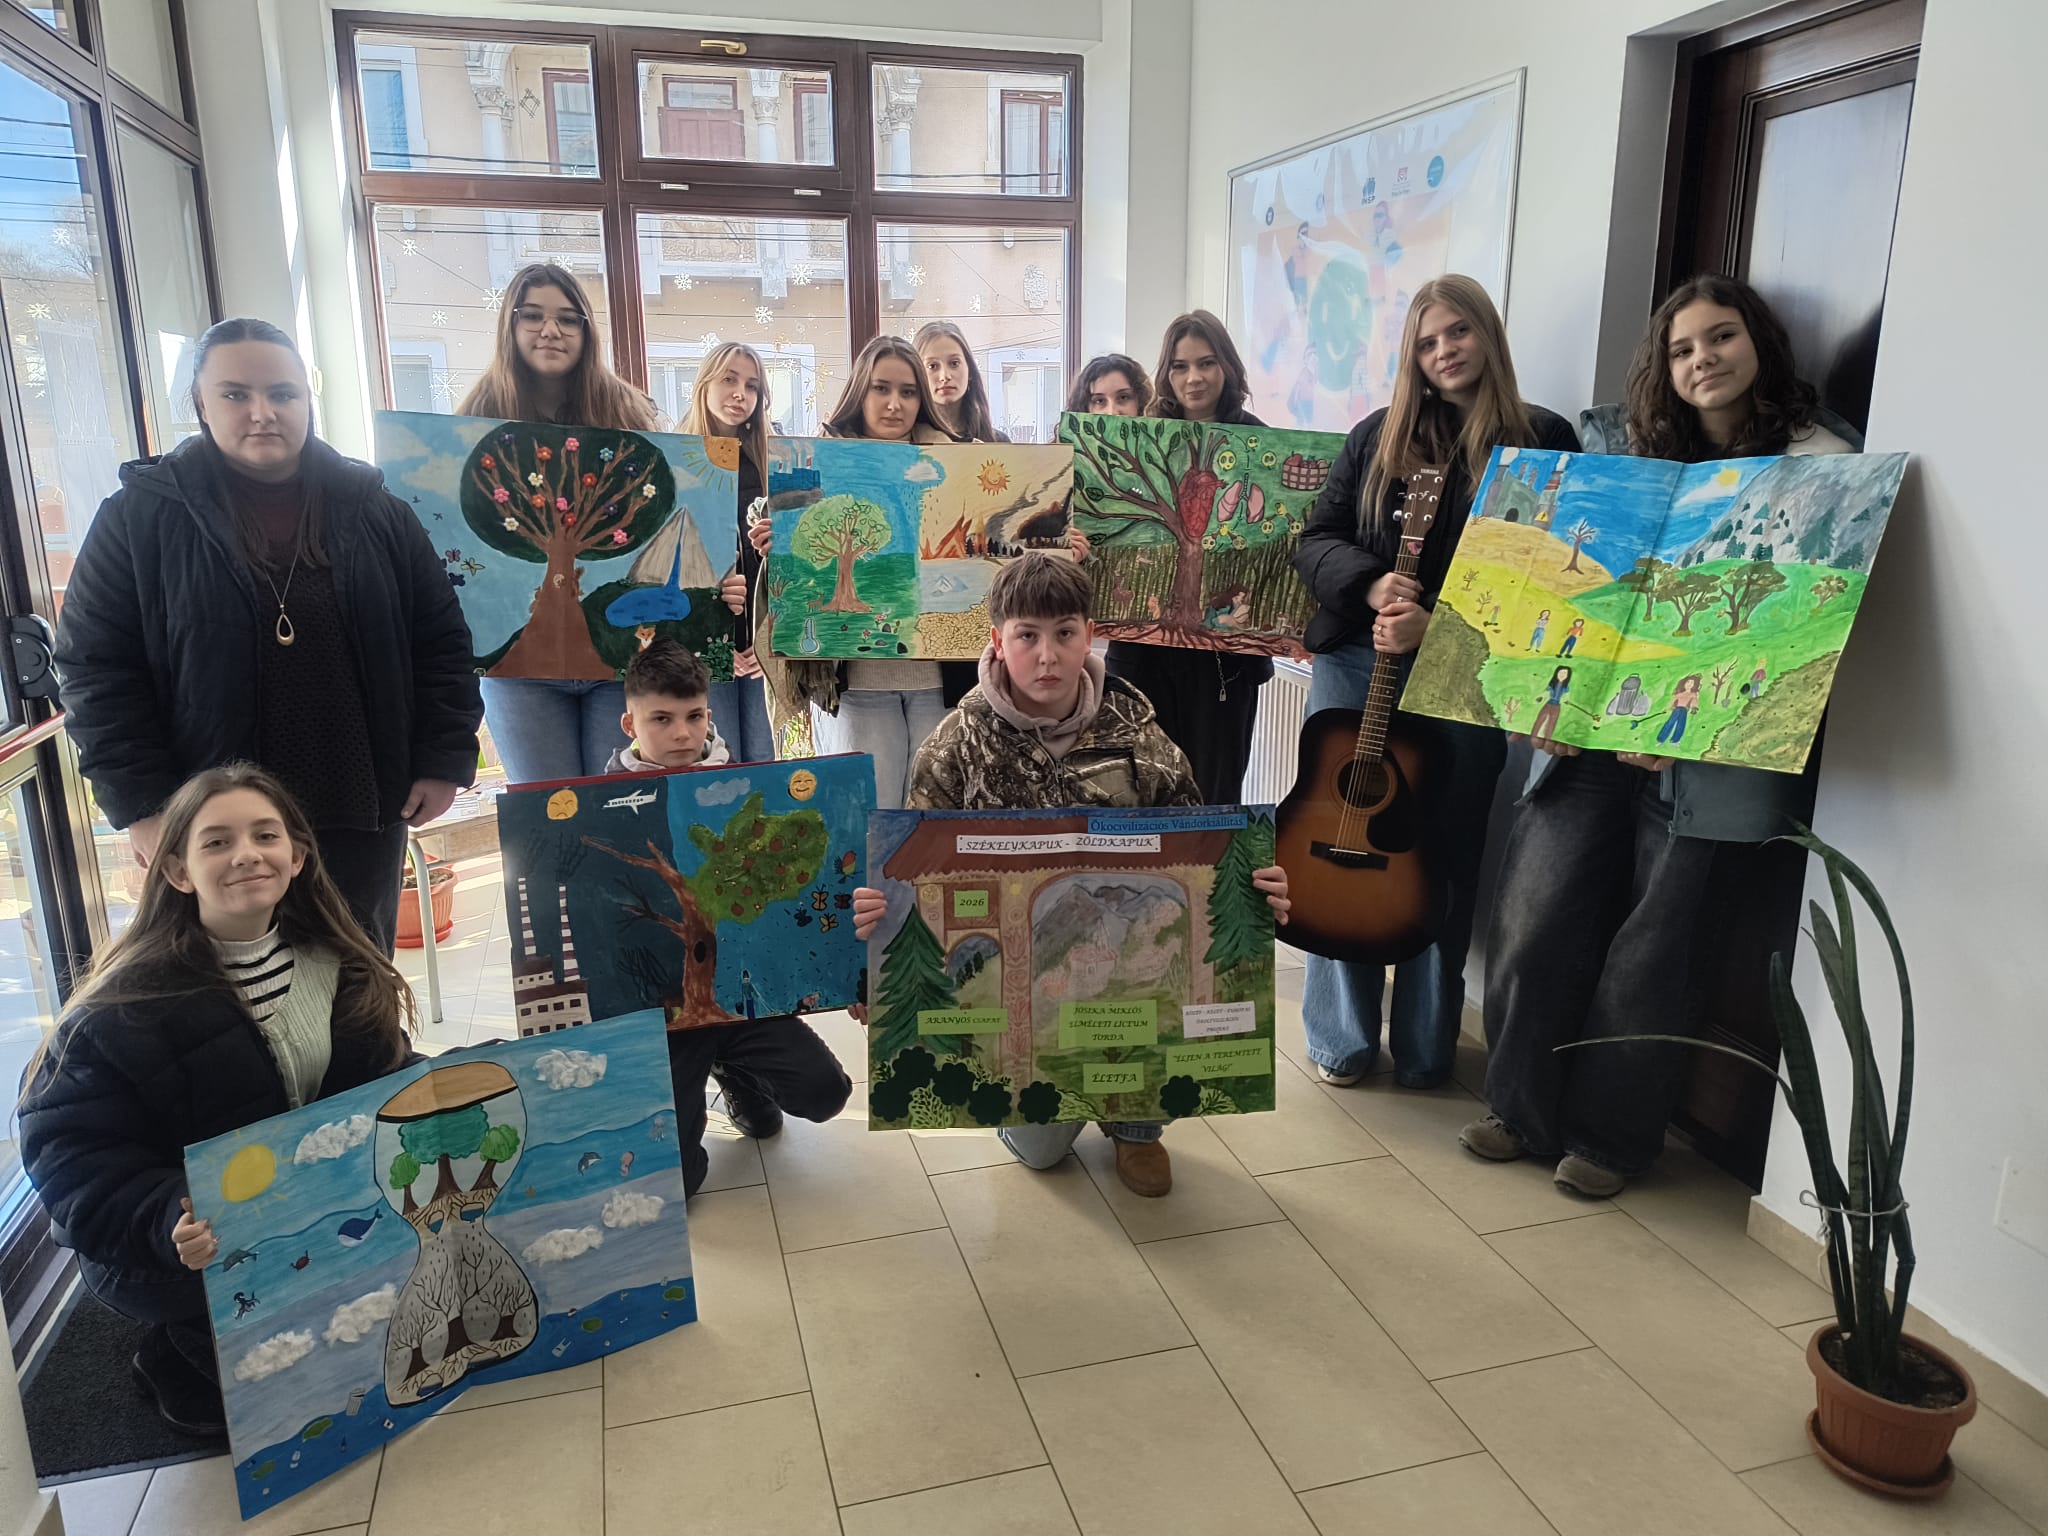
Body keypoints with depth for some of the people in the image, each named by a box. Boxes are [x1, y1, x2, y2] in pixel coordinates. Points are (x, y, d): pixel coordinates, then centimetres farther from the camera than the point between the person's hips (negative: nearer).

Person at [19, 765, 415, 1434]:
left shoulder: (336, 960, -2)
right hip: (201, 1249, -5)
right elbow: (70, 1152, -19)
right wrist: (168, 1223, -35)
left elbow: (382, 1078, 7)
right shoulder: (130, 1003, -19)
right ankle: (180, 1364, 5)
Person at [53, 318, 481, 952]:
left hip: (364, 812, 2)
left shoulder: (374, 513, 3)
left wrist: (444, 760, -2)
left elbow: (441, 643, 5)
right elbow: (96, 666, -3)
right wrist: (141, 803, -10)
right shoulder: (140, 517, -3)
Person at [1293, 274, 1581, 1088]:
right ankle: (1341, 1039, 19)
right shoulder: (1378, 436, 11)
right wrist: (1372, 586, -15)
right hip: (1353, 663, 2)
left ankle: (1424, 1047, 19)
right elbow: (1315, 538, 6)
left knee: (1444, 855, 5)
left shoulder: (1544, 439, 2)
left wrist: (1437, 629, -18)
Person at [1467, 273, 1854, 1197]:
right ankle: (1525, 1109, 20)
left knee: (1645, 951, 3)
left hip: (1708, 757, -4)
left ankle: (1612, 1136, 22)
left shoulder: (1818, 466, -1)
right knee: (1531, 926, 0)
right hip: (1591, 734, 4)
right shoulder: (1644, 464, 15)